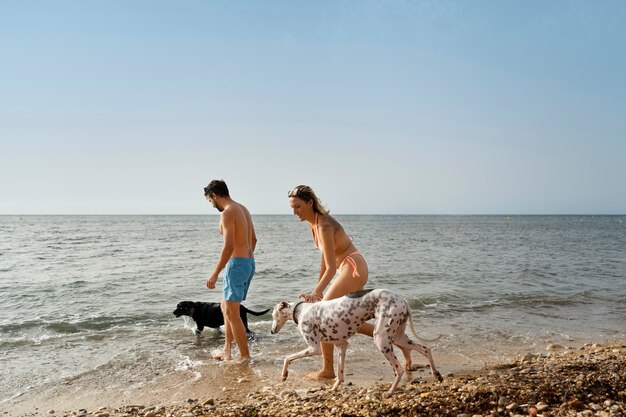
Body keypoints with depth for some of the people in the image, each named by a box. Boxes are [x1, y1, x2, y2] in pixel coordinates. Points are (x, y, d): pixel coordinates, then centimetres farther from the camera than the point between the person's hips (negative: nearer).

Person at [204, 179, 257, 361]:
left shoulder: (228, 213, -15)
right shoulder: (243, 209, 15)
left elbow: (229, 246, -21)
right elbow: (253, 239, 23)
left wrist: (215, 274, -18)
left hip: (237, 264, -10)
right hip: (249, 262, 10)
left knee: (231, 312, -2)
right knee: (226, 307, 19)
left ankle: (245, 356, 2)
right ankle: (227, 350, 25)